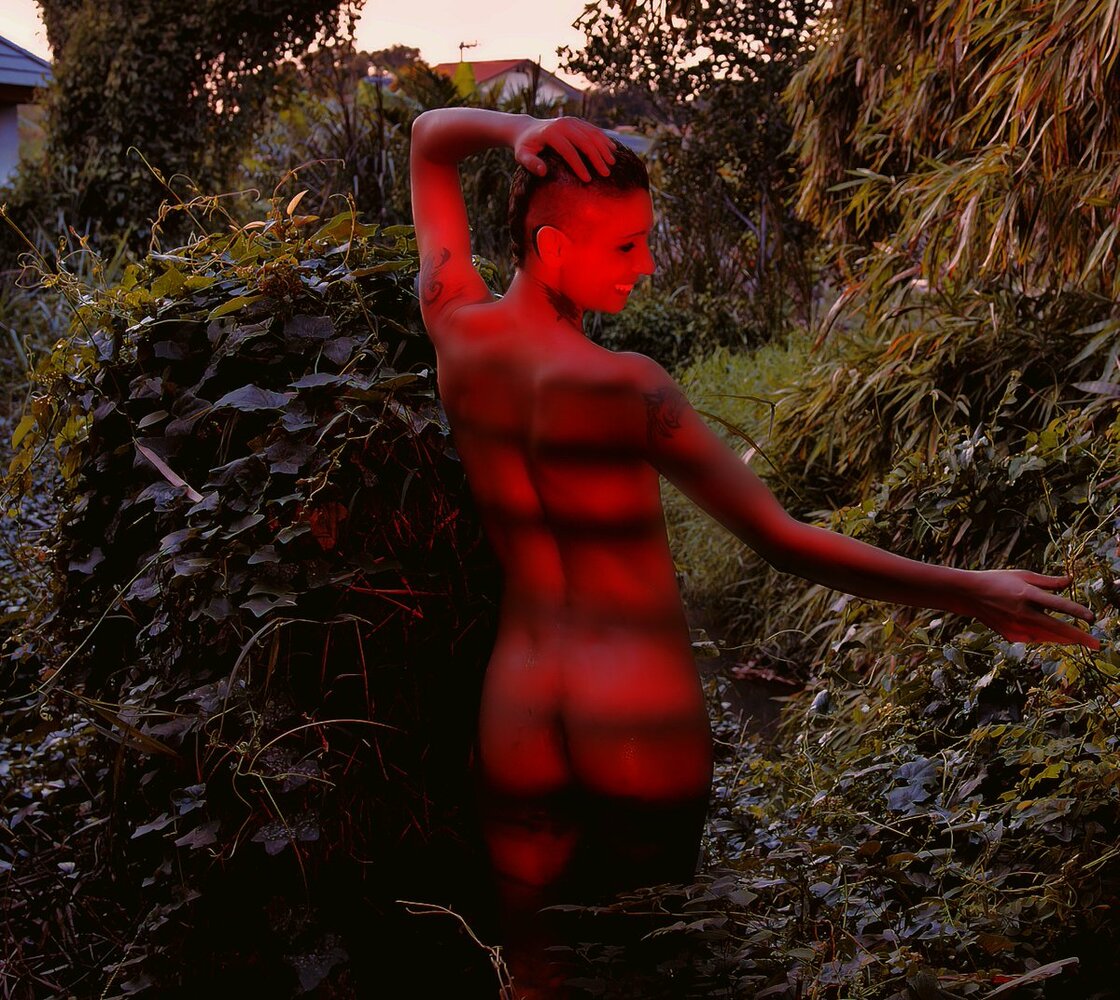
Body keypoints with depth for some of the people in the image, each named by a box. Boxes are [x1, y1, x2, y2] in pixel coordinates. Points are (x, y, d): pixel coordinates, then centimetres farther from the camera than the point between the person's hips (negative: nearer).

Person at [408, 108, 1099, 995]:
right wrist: (970, 592, -15)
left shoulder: (459, 332, -2)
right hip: (645, 724, -5)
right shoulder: (622, 387, -20)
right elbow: (783, 542, -20)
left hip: (519, 720, 5)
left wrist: (517, 131, -10)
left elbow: (430, 138, 12)